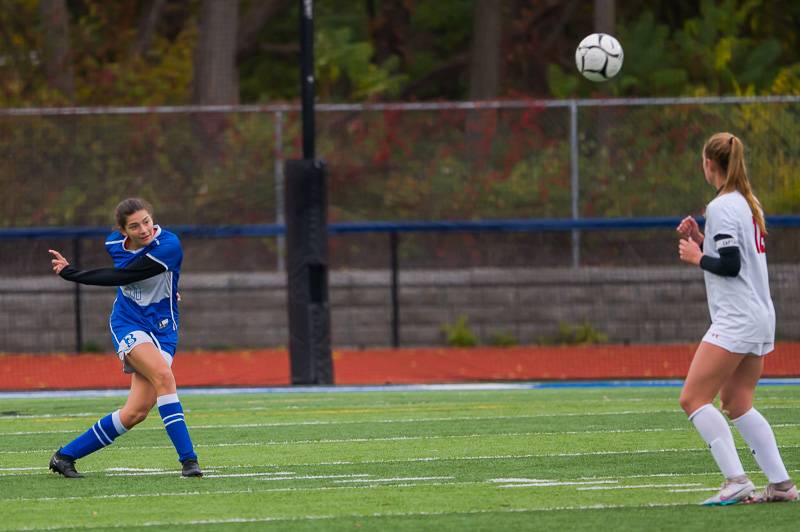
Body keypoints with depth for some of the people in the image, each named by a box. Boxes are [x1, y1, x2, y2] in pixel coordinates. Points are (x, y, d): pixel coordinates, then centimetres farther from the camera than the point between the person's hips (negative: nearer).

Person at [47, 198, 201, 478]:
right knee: (163, 374, -28)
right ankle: (187, 458, -28)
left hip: (161, 328, -1)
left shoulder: (169, 247, -20)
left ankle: (65, 455, 7)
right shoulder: (113, 243, -2)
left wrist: (70, 272, -16)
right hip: (128, 323, 1)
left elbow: (121, 276, -22)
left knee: (136, 413, -9)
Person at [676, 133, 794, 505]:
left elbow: (730, 264, -19)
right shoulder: (748, 202, 15)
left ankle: (736, 481, -19)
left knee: (693, 398, -9)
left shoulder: (721, 206, -13)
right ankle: (781, 484, 9)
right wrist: (701, 240, 13)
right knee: (736, 402, 14)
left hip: (736, 318, -10)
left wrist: (697, 257, -4)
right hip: (759, 318, 10)